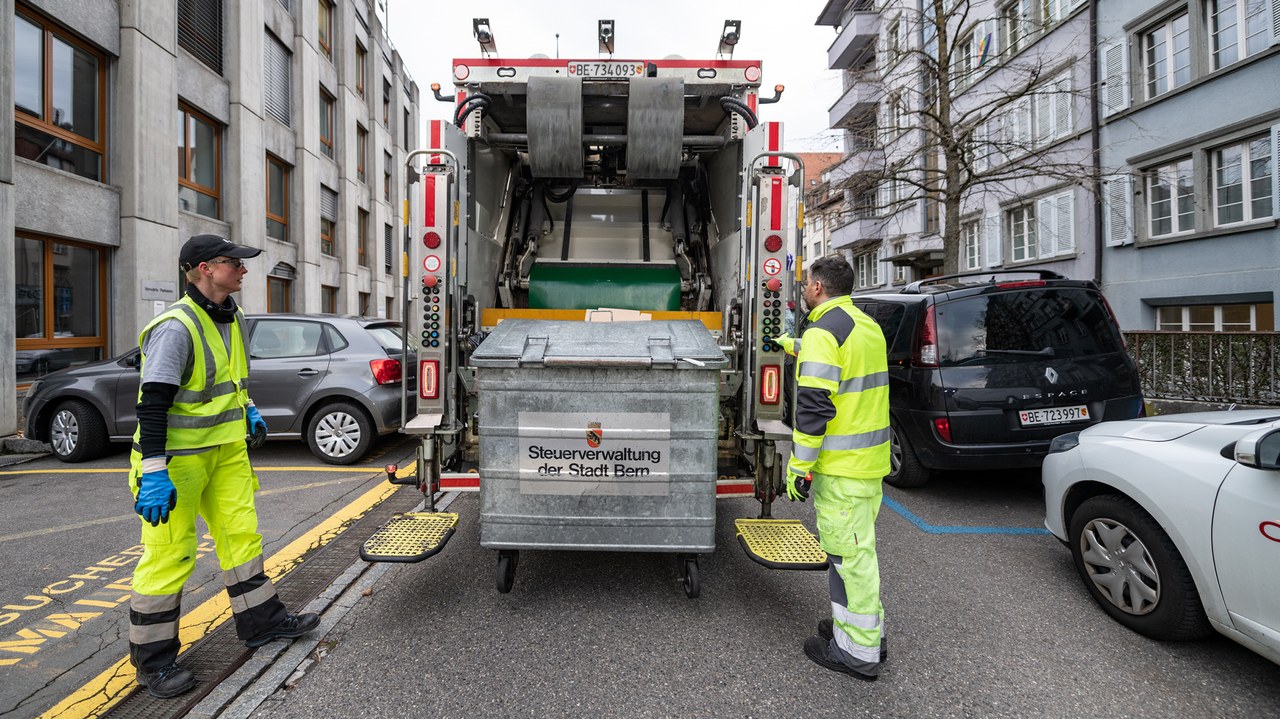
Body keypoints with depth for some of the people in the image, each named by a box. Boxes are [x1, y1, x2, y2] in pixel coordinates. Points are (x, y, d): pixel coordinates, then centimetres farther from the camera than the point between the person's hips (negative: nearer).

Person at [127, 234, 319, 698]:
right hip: (178, 455, -8)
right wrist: (154, 473, -24)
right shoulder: (176, 327, -20)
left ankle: (260, 621, 26)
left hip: (226, 448, 8)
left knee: (241, 533, 13)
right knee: (170, 553, 2)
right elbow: (153, 403, -22)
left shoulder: (231, 318, 7)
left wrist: (247, 409, 24)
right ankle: (152, 658, 21)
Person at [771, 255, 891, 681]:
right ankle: (867, 631, 36)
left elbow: (814, 407, -22)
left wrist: (799, 465, -16)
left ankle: (858, 651, 16)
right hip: (871, 459, 10)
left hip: (841, 467, -10)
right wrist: (792, 346, 46)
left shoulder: (823, 331, -17)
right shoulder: (867, 326, 12)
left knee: (849, 552, 2)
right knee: (856, 547, 21)